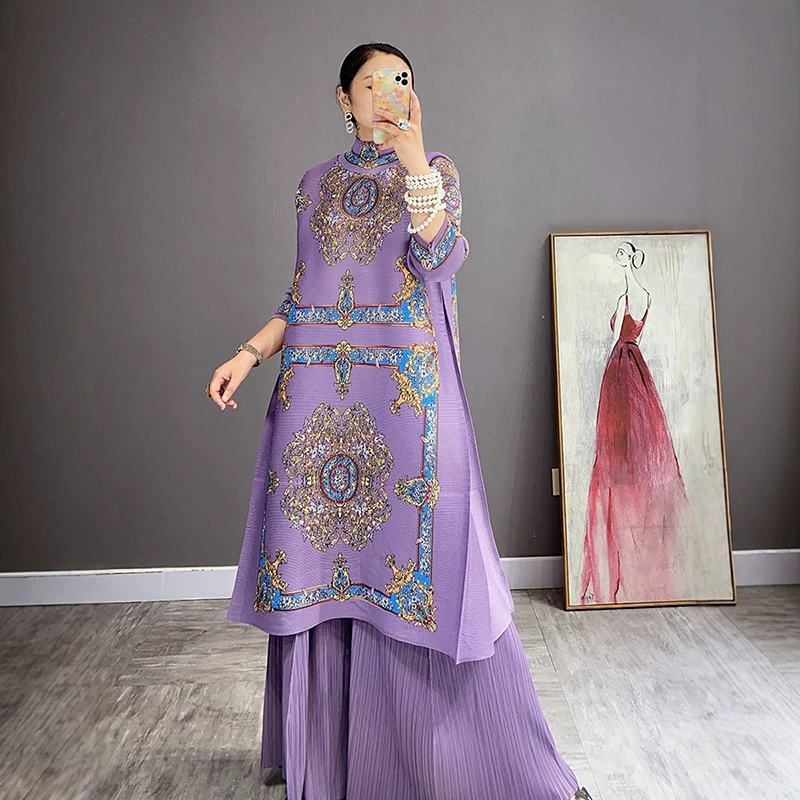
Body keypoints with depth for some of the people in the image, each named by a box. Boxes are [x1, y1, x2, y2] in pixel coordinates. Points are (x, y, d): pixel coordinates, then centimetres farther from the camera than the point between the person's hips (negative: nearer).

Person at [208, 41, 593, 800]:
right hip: (317, 389, 3)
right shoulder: (317, 182, 19)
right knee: (319, 561, 6)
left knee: (417, 555, -6)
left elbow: (438, 258, -9)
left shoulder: (436, 167, 11)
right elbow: (298, 295, 17)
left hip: (407, 389, -3)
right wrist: (247, 354, 6)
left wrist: (412, 156, -14)